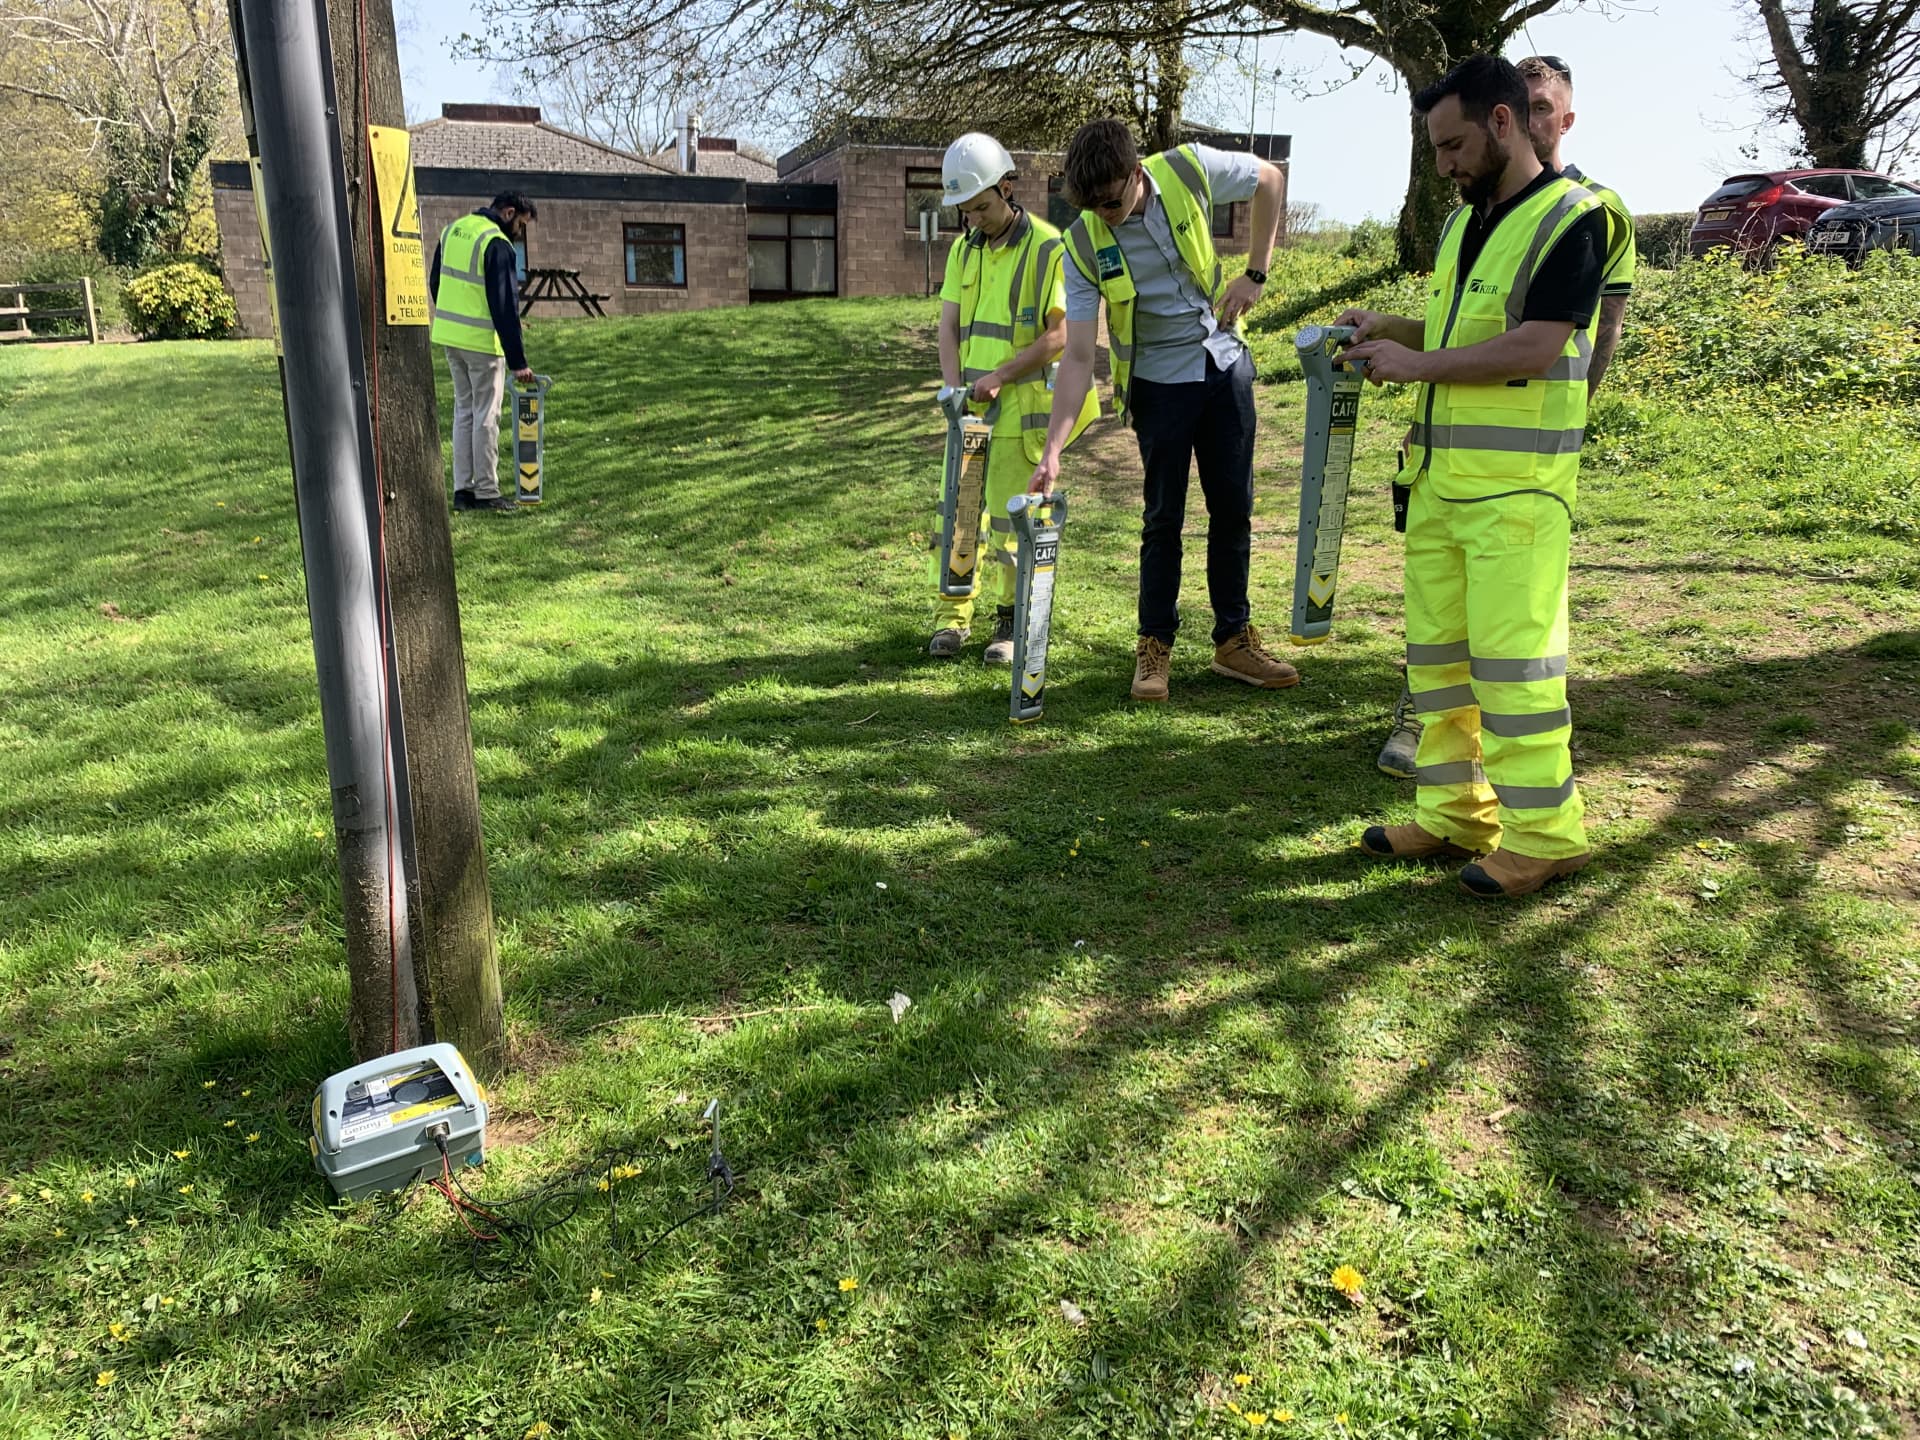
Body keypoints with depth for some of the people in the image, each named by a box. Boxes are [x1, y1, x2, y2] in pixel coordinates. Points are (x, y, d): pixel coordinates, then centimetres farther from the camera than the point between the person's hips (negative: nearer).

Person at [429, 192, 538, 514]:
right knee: (486, 416, 0)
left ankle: (462, 489, 16)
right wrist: (518, 361, -17)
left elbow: (436, 282, 19)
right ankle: (486, 493, 4)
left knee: (464, 411, 14)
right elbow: (505, 306, -18)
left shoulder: (452, 230, 11)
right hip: (482, 342, -8)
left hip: (448, 334, 8)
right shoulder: (497, 245, -15)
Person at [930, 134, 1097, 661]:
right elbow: (948, 326, 9)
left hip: (1022, 405, -5)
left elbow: (1059, 335, -11)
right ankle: (952, 614, 15)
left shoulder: (1047, 248, -6)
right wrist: (955, 389, -7)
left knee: (1012, 516, -2)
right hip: (972, 406, 5)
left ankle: (1013, 619, 12)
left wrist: (999, 376, -15)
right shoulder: (963, 250, 14)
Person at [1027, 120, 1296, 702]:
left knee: (1234, 508, 7)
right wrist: (1052, 448, -26)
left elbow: (1271, 180, 5)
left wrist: (1255, 273, -1)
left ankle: (1234, 639, 18)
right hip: (1160, 382, -2)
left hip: (1225, 364, 2)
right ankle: (1155, 647, 12)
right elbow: (1079, 357, -18)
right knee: (1163, 517, -1)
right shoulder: (1083, 246, -16)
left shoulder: (1189, 170, -14)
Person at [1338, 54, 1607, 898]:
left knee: (1513, 654, -7)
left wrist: (1416, 365, -14)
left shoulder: (1570, 218, -9)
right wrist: (1389, 329, 9)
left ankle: (1543, 835, 4)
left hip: (1516, 482, -9)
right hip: (1440, 473, 9)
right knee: (1436, 649, 10)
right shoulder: (1464, 220, 17)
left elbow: (1533, 348, -19)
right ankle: (1455, 813, 21)